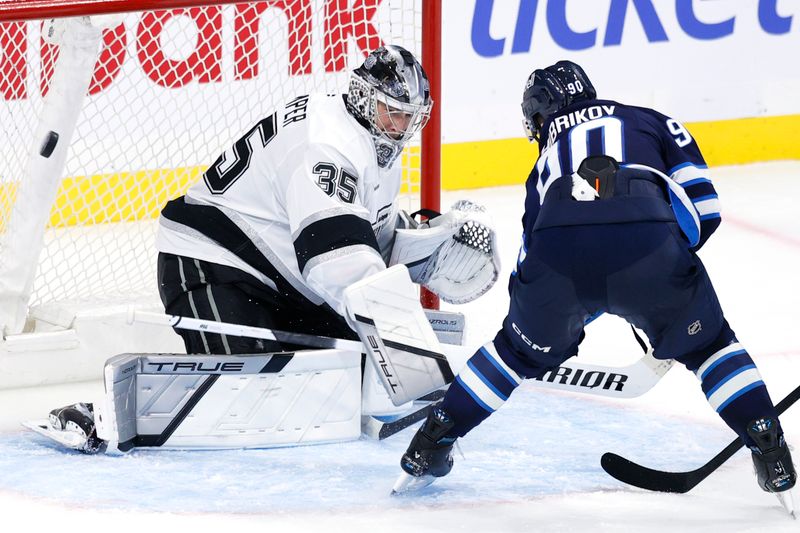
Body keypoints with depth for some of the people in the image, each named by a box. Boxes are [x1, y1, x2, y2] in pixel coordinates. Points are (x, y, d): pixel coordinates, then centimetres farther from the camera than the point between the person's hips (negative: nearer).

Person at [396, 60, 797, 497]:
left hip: (558, 249, 2)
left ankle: (431, 444, 34)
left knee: (521, 348, 30)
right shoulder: (651, 122, 32)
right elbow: (704, 206, 20)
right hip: (647, 241, -2)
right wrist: (673, 263, 35)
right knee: (706, 343, 23)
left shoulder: (547, 163, 38)